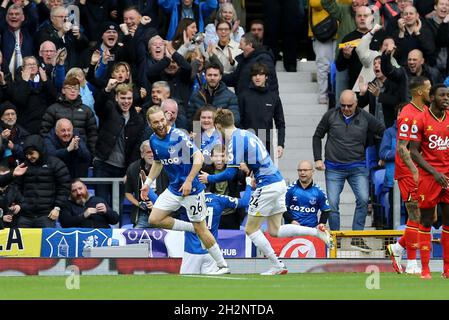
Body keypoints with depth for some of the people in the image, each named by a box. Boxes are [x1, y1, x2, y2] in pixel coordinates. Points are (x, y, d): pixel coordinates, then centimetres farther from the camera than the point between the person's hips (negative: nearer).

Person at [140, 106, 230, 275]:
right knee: (154, 219, -2)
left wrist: (189, 180, -27)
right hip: (173, 189, 7)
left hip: (191, 189, -7)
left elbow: (198, 157, -23)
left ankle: (222, 266, 8)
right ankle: (191, 228, 13)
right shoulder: (153, 140, 4)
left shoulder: (178, 136, -19)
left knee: (200, 228, -3)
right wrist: (148, 183, 17)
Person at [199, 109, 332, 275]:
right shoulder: (245, 134, 15)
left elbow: (230, 173, -15)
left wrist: (209, 178, -1)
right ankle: (318, 232, 0)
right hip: (279, 182, 9)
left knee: (251, 229, 3)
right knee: (275, 231, 12)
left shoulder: (235, 141, -14)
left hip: (267, 186, -9)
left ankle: (277, 265, 2)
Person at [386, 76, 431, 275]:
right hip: (408, 173, -8)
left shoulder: (426, 112, 12)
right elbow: (401, 148, -18)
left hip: (423, 172, 8)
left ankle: (398, 248, 21)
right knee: (417, 216, -5)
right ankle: (411, 264, 2)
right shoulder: (407, 115, -15)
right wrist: (415, 171, -25)